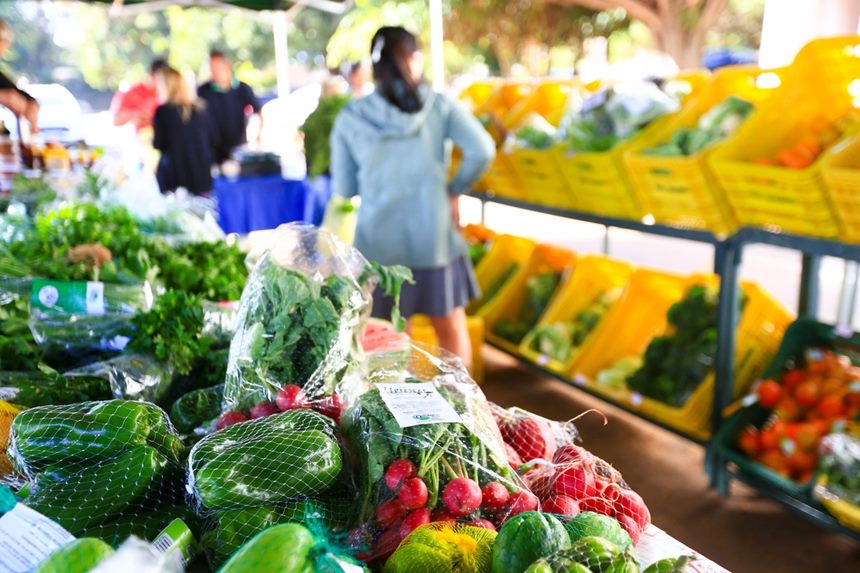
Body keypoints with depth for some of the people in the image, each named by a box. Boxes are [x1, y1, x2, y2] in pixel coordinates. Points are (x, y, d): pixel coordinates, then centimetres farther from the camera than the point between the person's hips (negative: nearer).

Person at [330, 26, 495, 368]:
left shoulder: (350, 119, 1)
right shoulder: (440, 106, -1)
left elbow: (344, 189, 4)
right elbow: (482, 151, -13)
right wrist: (455, 190, 2)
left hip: (379, 241, 1)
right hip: (434, 236, 0)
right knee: (451, 329, 17)